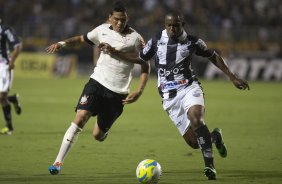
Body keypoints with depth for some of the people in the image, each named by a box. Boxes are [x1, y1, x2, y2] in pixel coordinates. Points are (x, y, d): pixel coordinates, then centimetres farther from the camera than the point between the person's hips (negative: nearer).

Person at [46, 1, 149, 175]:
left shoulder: (135, 38, -5)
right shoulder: (102, 30, 3)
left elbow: (145, 66, 1)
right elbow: (82, 39, 21)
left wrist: (139, 91, -10)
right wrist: (63, 43, 3)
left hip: (118, 92, -1)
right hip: (97, 82, 1)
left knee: (98, 135, 4)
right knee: (80, 118, -20)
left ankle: (104, 128, 43)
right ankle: (59, 162, -16)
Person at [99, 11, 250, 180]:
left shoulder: (192, 42, -1)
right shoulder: (156, 40, 4)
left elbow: (213, 56, 12)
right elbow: (140, 59, 19)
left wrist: (232, 77, 10)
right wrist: (114, 53, 11)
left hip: (189, 88, -2)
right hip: (169, 96, 2)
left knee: (196, 119, -35)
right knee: (194, 142, -5)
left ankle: (209, 165, -28)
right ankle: (215, 136, 31)